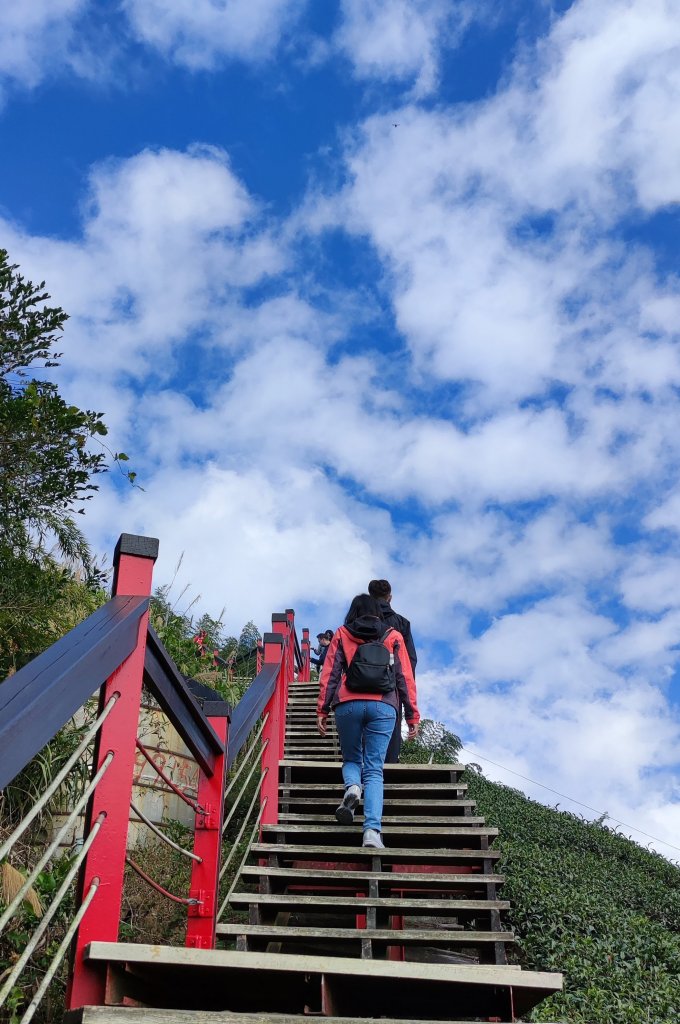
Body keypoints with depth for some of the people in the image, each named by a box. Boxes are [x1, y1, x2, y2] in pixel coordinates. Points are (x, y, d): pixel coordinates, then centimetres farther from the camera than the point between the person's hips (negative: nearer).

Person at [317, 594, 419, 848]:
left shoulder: (341, 635, 14)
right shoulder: (394, 637, 15)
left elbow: (329, 675, 6)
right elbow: (405, 678, 10)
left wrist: (322, 711, 6)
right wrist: (413, 716, 11)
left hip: (348, 705, 0)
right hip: (383, 707, 0)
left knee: (351, 758, 20)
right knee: (374, 770, 1)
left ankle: (352, 787, -14)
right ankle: (372, 830, -16)